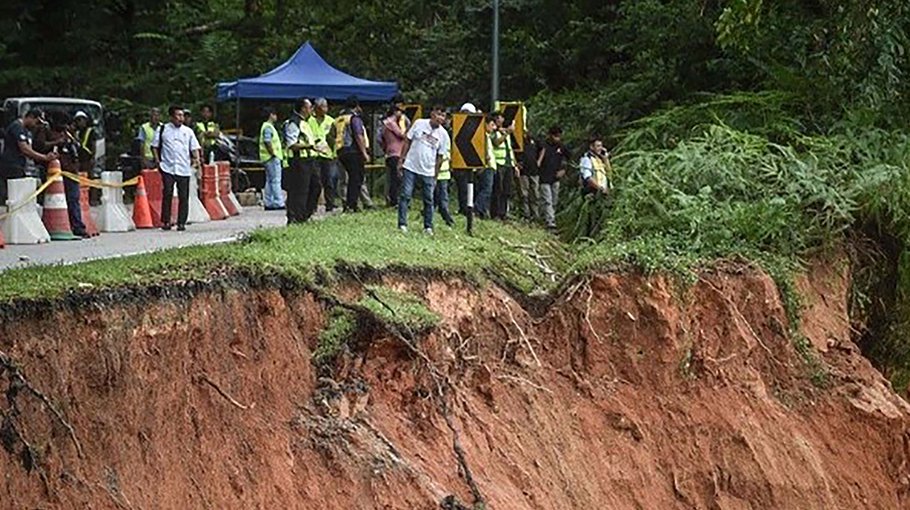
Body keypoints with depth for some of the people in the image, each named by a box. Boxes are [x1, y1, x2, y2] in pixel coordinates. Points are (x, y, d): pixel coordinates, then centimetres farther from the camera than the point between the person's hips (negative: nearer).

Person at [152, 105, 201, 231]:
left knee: (183, 197, 1)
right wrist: (157, 160, 0)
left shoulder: (188, 131, 12)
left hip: (184, 169, 2)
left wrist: (197, 158, -6)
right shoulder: (163, 130, 7)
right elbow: (154, 146, 11)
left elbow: (195, 147, 12)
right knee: (167, 194, -6)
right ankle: (166, 222, 0)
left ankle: (181, 222, 8)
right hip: (168, 168, -2)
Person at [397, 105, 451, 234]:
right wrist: (401, 160, 0)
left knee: (429, 199, 5)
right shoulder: (419, 124, -3)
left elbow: (440, 156, 4)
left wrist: (435, 176, 3)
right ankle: (402, 224, 0)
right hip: (410, 167, -1)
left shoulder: (443, 135, -1)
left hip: (428, 171, 1)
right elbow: (408, 142, 4)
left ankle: (428, 226, 16)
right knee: (405, 195, -5)